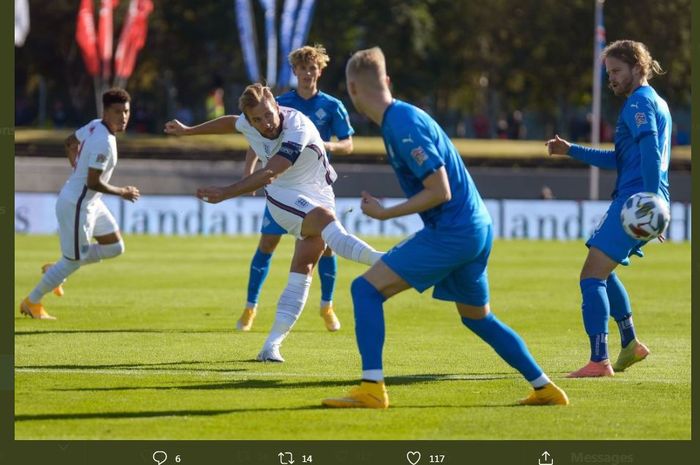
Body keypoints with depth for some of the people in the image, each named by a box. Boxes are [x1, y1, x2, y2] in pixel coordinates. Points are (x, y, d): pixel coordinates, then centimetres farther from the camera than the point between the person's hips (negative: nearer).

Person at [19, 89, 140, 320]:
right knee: (73, 261, 3)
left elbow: (70, 142, 19)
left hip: (91, 203, 10)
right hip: (76, 205, -10)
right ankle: (32, 303, 21)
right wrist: (122, 192, -12)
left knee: (115, 247, 15)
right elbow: (93, 182, -27)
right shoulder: (104, 142, -27)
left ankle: (55, 270, 25)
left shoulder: (95, 126, 2)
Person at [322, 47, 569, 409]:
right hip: (477, 228, 10)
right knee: (477, 316, 25)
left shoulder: (404, 127, -19)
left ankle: (372, 389, -17)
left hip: (452, 232, -10)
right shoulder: (402, 116, 11)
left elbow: (440, 192, -21)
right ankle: (545, 389, 29)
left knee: (367, 288, -11)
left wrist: (385, 214, -14)